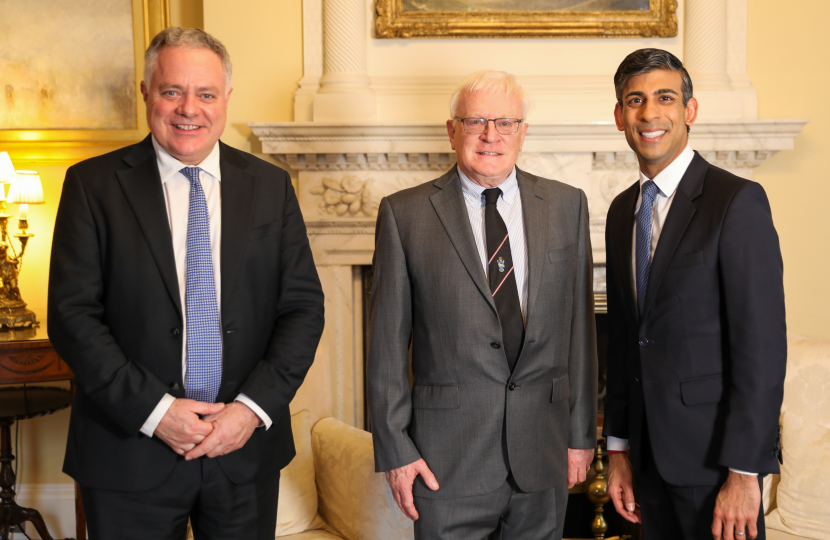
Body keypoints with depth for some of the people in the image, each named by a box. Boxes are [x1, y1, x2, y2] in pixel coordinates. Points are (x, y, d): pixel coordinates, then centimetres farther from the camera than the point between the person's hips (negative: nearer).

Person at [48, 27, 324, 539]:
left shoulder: (271, 186, 4)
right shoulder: (93, 184, -2)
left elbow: (304, 306, 2)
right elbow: (73, 314, -7)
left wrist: (254, 408, -10)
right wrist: (153, 410, -15)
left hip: (247, 450, 2)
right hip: (130, 452, -2)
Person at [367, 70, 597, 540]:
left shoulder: (567, 206, 5)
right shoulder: (405, 214, -2)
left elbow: (579, 325, 6)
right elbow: (388, 341, -2)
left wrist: (582, 432, 6)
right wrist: (395, 449, -4)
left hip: (543, 450, 3)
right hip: (448, 460, -2)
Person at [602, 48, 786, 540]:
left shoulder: (739, 201, -12)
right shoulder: (622, 211, 10)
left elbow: (763, 343, -16)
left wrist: (743, 472, -18)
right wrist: (619, 448, 12)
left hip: (714, 451, -6)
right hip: (651, 454, 6)